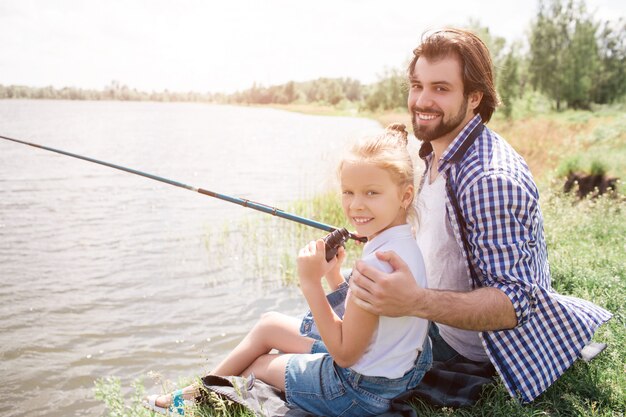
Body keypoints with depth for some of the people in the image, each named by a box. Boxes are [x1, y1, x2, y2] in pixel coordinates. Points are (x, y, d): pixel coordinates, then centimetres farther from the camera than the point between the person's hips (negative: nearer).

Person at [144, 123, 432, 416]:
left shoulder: (377, 262, -31)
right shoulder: (400, 242, 0)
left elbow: (345, 353, -24)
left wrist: (311, 282, -25)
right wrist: (332, 274, -2)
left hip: (361, 392, -9)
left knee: (255, 366, 11)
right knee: (269, 324, 19)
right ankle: (194, 392, 34)